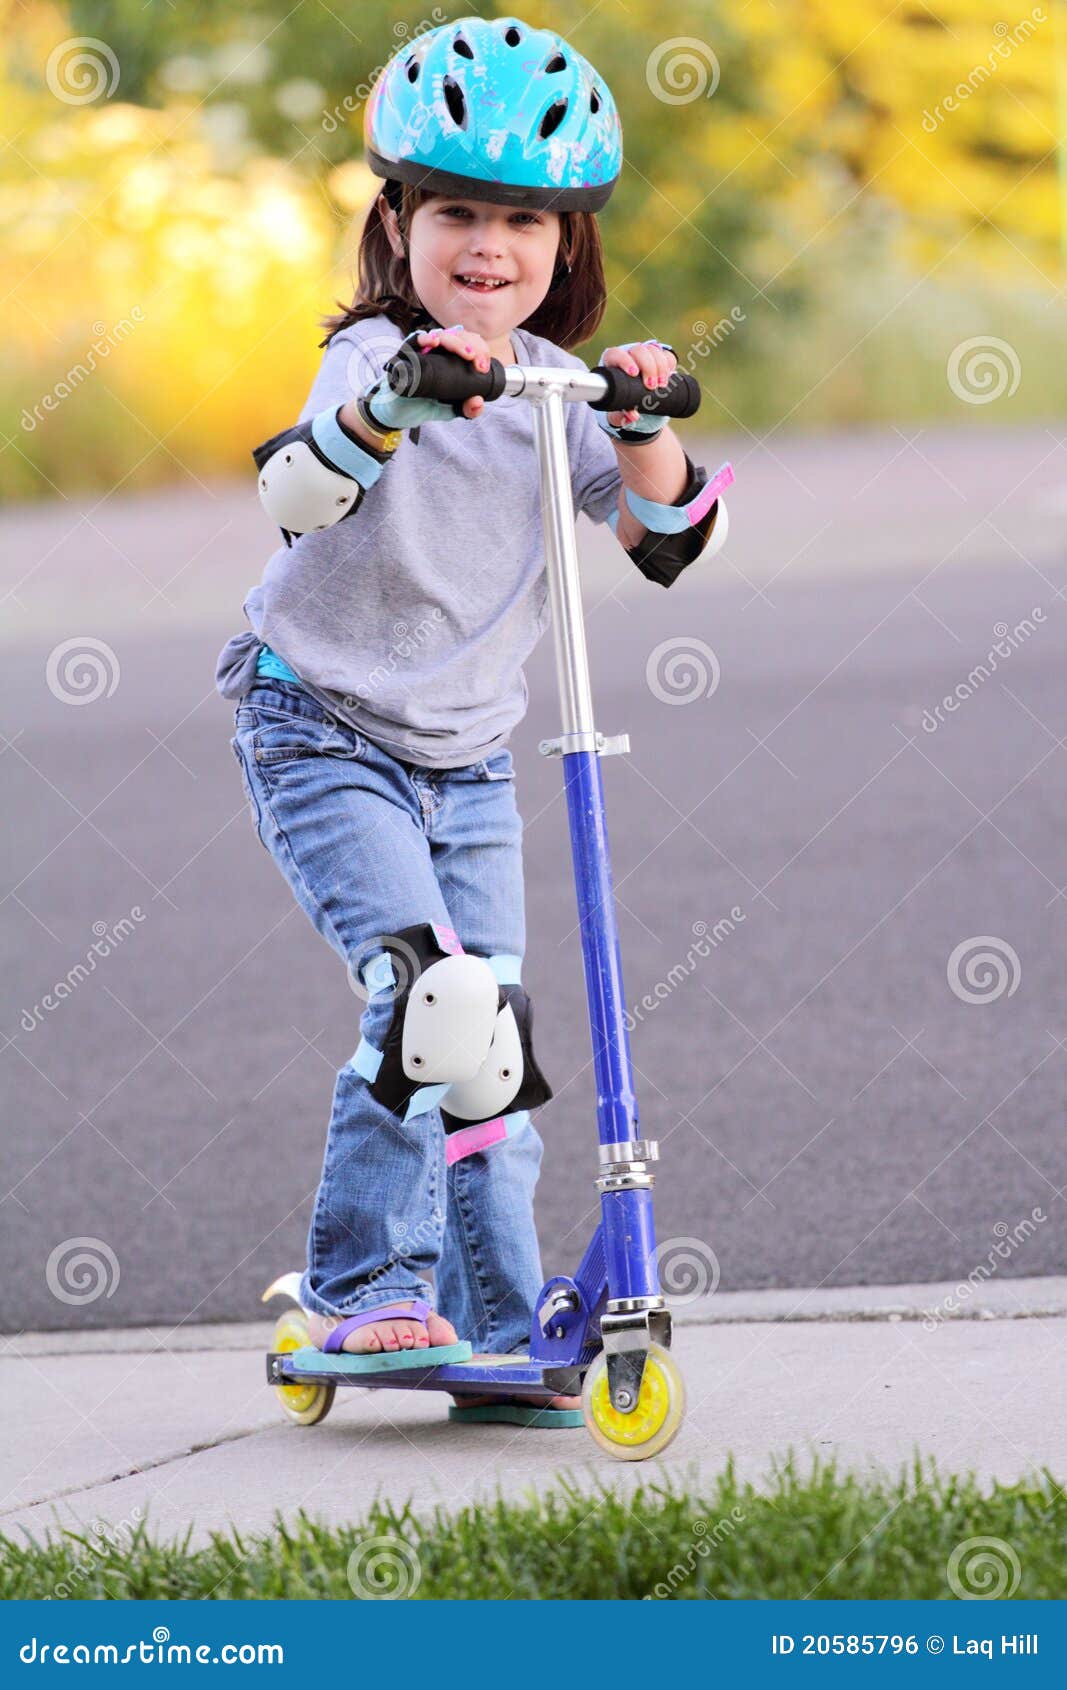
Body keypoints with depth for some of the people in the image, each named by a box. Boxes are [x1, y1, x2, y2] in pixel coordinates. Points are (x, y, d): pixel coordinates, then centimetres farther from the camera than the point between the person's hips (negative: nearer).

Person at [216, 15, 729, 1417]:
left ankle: (500, 1326, 13)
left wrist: (642, 426, -19)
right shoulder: (374, 359, -12)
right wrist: (392, 402, -46)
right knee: (433, 997, -23)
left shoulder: (559, 391, 4)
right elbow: (297, 495, -31)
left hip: (468, 760, 6)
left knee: (489, 1039, 4)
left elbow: (666, 538, -2)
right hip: (323, 735, -6)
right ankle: (365, 1288, -14)